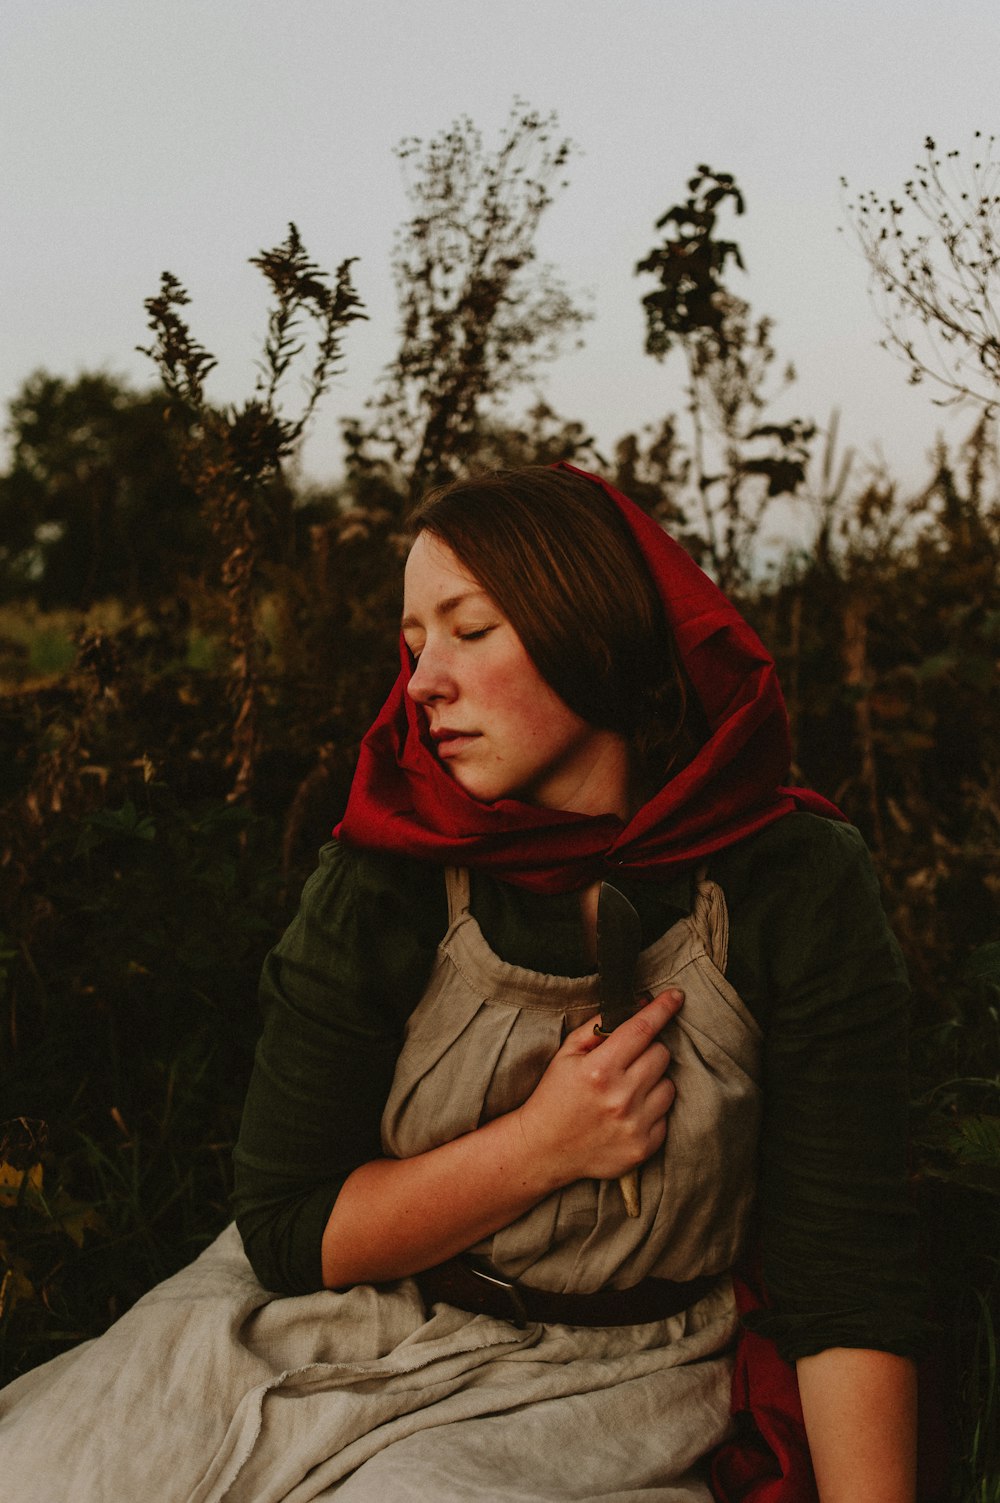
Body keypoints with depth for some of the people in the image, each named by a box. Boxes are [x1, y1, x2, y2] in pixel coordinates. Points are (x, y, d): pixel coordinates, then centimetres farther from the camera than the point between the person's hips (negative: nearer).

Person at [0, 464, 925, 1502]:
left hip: (600, 1395, -1)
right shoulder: (381, 886, -8)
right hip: (330, 1335, 2)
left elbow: (846, 1274, -9)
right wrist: (543, 1146, -17)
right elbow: (284, 1232, -6)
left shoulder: (797, 889, -10)